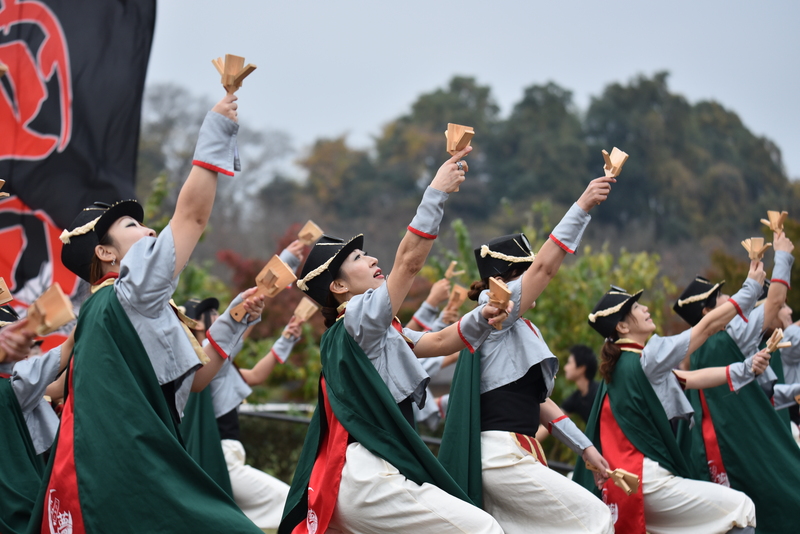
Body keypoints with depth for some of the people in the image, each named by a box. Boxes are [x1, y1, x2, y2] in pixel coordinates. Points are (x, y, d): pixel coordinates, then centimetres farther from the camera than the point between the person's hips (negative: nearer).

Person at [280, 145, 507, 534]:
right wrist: (436, 193, -10)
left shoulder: (378, 332, 23)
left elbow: (439, 342, 19)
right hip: (369, 477, -10)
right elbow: (410, 261, -12)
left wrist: (481, 319, 2)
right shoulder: (360, 318, -4)